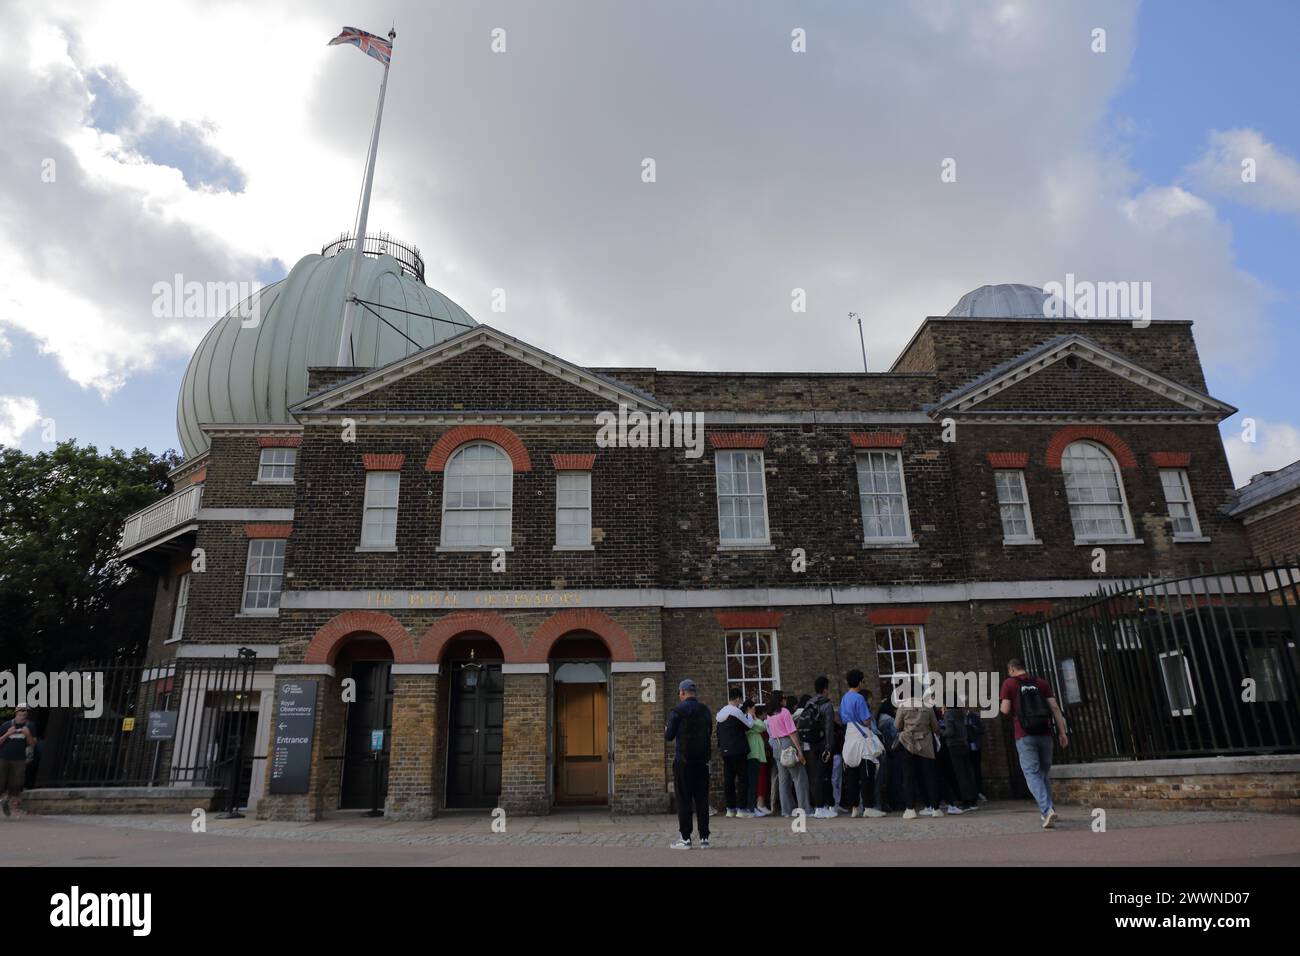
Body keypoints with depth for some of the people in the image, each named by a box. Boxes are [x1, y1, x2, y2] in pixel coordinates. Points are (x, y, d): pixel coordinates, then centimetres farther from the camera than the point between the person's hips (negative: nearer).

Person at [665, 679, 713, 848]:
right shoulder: (705, 711, 6)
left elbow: (669, 736, -10)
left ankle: (685, 839, 2)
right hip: (702, 760, 4)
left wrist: (666, 731, 12)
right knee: (702, 799, 8)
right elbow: (709, 734, 14)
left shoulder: (677, 711, -10)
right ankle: (704, 838, 10)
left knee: (683, 800, 1)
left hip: (683, 761, -4)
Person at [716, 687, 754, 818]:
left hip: (725, 751, 8)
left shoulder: (720, 713, 13)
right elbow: (749, 725, -2)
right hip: (738, 751, -7)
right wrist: (750, 715, 16)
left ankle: (730, 808, 12)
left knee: (728, 780, 8)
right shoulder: (736, 711, -11)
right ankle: (741, 808, -4)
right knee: (742, 779, -2)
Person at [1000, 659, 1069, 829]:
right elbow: (1055, 708, 4)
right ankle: (1048, 811, 24)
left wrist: (1001, 706, 18)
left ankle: (1047, 810, -22)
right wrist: (1062, 732, 4)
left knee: (1032, 774, -5)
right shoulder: (1041, 683, 11)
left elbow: (1005, 710, -5)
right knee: (1045, 773, 18)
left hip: (1024, 736, -4)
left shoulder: (1009, 683, 1)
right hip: (1044, 733, 4)